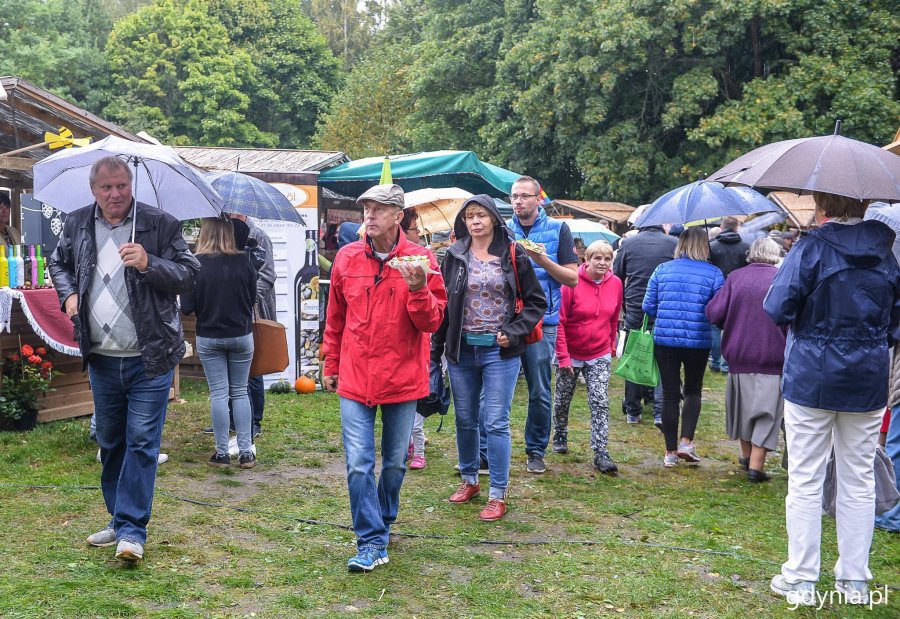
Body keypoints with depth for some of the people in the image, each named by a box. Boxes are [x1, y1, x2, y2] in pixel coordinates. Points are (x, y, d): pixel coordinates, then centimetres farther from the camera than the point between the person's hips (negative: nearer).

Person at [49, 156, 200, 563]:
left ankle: (131, 529, -1)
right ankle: (119, 521, 28)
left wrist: (150, 265, -22)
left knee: (142, 442, -6)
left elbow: (189, 275, -6)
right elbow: (58, 263, 24)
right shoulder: (77, 225, 6)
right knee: (110, 442, 15)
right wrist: (68, 294, 5)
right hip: (101, 357, 5)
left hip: (149, 358, -5)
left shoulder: (160, 224, -6)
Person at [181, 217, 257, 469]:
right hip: (241, 335, 1)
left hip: (209, 337, -1)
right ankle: (246, 451, 9)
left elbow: (187, 307, -11)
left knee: (218, 393, 6)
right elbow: (253, 299, 3)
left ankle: (222, 452, 8)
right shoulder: (244, 262, -7)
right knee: (240, 392, 11)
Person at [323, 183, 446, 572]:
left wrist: (418, 289, -24)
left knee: (395, 463, 13)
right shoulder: (347, 258, 1)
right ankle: (372, 543, 1)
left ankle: (382, 524, 35)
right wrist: (331, 366, 17)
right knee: (358, 464, -6)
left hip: (403, 379, 0)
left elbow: (432, 323, -6)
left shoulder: (421, 260, -5)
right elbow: (335, 319, 12)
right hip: (355, 379, 1)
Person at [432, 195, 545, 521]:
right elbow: (442, 305, 7)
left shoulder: (513, 255, -2)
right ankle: (469, 480, 32)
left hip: (499, 351, -3)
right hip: (462, 349, 3)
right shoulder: (454, 256, 3)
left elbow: (536, 301, 2)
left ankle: (498, 495, 5)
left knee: (496, 422, -3)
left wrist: (514, 332, -11)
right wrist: (435, 350, 5)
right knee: (465, 420, 13)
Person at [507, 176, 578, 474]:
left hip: (541, 321, -1)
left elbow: (572, 278, 1)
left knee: (540, 392, 3)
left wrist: (543, 261, -13)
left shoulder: (558, 229, 4)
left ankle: (536, 451, 16)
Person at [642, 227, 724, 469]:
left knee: (670, 393, 9)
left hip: (664, 339, 2)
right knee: (693, 390, 17)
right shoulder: (714, 274, -5)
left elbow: (648, 306, 2)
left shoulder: (662, 270, 2)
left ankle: (671, 452, 12)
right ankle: (686, 441, 3)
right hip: (698, 341, -1)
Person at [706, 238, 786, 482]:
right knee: (766, 408, 4)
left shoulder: (735, 277, -3)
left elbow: (714, 313, -8)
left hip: (739, 353, 3)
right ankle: (756, 465, 0)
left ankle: (746, 454, 36)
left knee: (742, 403, 20)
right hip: (772, 357, -3)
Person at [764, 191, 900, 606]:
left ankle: (800, 580, 9)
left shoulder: (811, 249, -12)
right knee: (859, 481, 12)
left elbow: (777, 309, -14)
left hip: (811, 379, -4)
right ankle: (855, 580, 18)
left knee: (805, 481, 4)